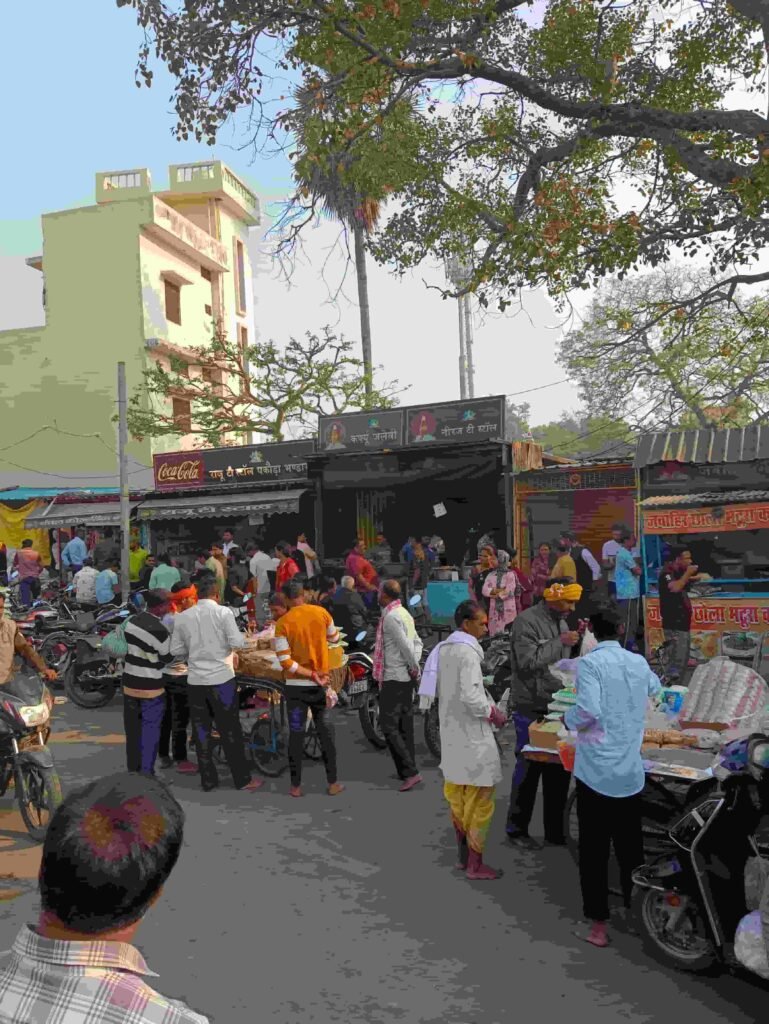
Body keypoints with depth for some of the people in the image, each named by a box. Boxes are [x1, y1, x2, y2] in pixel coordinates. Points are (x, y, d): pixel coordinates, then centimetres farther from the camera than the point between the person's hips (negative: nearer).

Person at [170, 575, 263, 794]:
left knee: (201, 731, 13)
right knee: (230, 731, 7)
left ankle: (208, 780, 21)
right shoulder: (223, 612, -9)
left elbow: (176, 650, 6)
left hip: (195, 681, 3)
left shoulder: (182, 617, 2)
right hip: (221, 679, -3)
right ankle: (243, 780, 15)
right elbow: (238, 643, -13)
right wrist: (241, 637, 8)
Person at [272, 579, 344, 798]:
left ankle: (296, 785, 15)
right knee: (326, 733, 11)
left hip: (296, 685, -2)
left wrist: (312, 674, -13)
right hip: (321, 684, 2)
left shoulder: (282, 623, -12)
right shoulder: (321, 612, -6)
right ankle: (332, 783, 16)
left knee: (296, 734, 8)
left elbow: (286, 662, -16)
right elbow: (334, 638, 12)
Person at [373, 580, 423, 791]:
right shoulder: (404, 613, 13)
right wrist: (415, 666, 3)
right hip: (406, 677, 10)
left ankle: (410, 772, -9)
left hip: (393, 678, -10)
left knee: (389, 727, -6)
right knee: (405, 725, 14)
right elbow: (417, 642, 13)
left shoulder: (391, 617, -17)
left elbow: (405, 646, -22)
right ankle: (407, 770, 21)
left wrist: (414, 667, -10)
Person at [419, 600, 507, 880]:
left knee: (457, 795, 17)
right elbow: (470, 694, -25)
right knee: (479, 799, 2)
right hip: (471, 733, -9)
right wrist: (492, 713, -11)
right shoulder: (468, 651, -19)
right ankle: (475, 865, 11)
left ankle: (463, 855, 28)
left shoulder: (443, 649, 7)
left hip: (451, 731, 9)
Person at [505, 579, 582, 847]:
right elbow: (528, 662, -23)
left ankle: (555, 830, 24)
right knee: (529, 769, 2)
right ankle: (517, 829, 17)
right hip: (532, 709, -7)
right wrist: (560, 642, -20)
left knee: (559, 770, 12)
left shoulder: (561, 622, 12)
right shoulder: (527, 622, -14)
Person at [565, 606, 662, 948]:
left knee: (594, 849, 6)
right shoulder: (638, 663, 6)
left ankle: (598, 925, 12)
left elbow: (589, 711, -24)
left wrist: (568, 719, -3)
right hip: (631, 772, 5)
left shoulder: (589, 663, -11)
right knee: (630, 846, 17)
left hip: (595, 771, -4)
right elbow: (655, 689, 28)